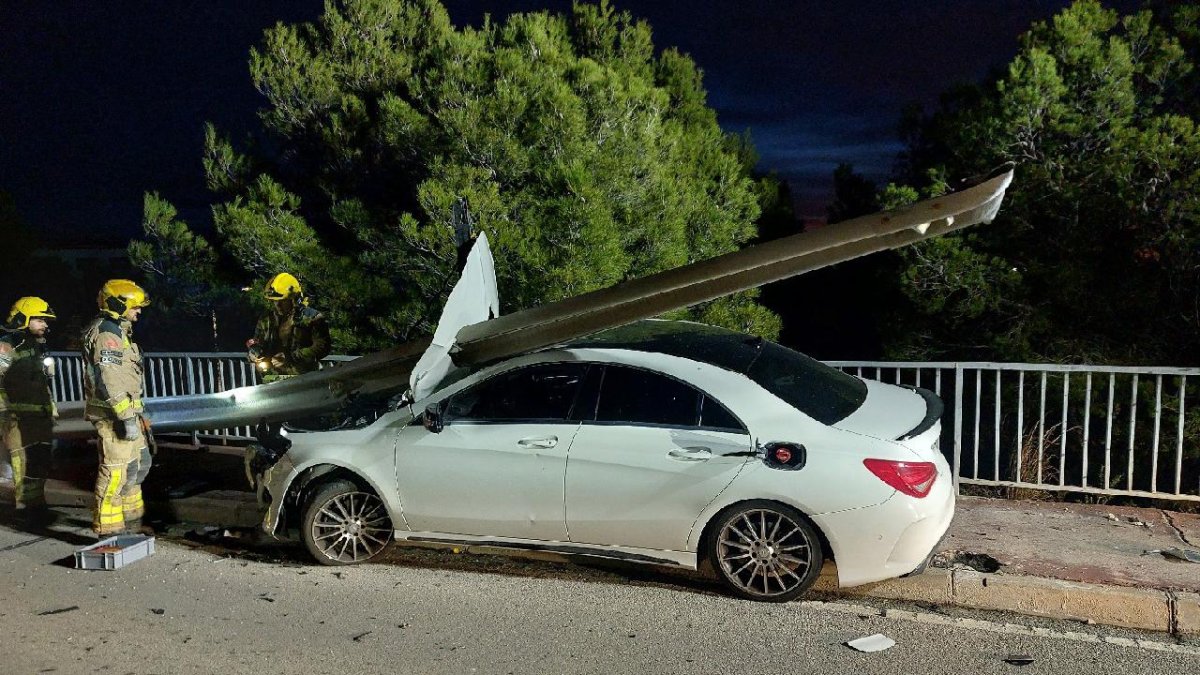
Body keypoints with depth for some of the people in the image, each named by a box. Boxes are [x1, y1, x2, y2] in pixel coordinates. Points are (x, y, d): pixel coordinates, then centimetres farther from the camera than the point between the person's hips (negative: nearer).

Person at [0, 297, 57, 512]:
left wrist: (52, 410, 23)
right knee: (26, 468, -8)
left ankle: (37, 506, 23)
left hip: (41, 418, 8)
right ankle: (26, 508, 0)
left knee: (41, 464, 12)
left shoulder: (39, 347, 17)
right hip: (19, 420, -8)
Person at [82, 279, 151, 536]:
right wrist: (126, 417, -25)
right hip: (114, 415, -11)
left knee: (139, 463, 18)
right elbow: (109, 381, -23)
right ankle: (108, 528, 1)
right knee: (116, 469, -6)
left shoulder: (118, 331, 19)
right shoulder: (106, 333, -14)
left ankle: (131, 518, 29)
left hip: (126, 411, 11)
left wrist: (134, 413, 26)